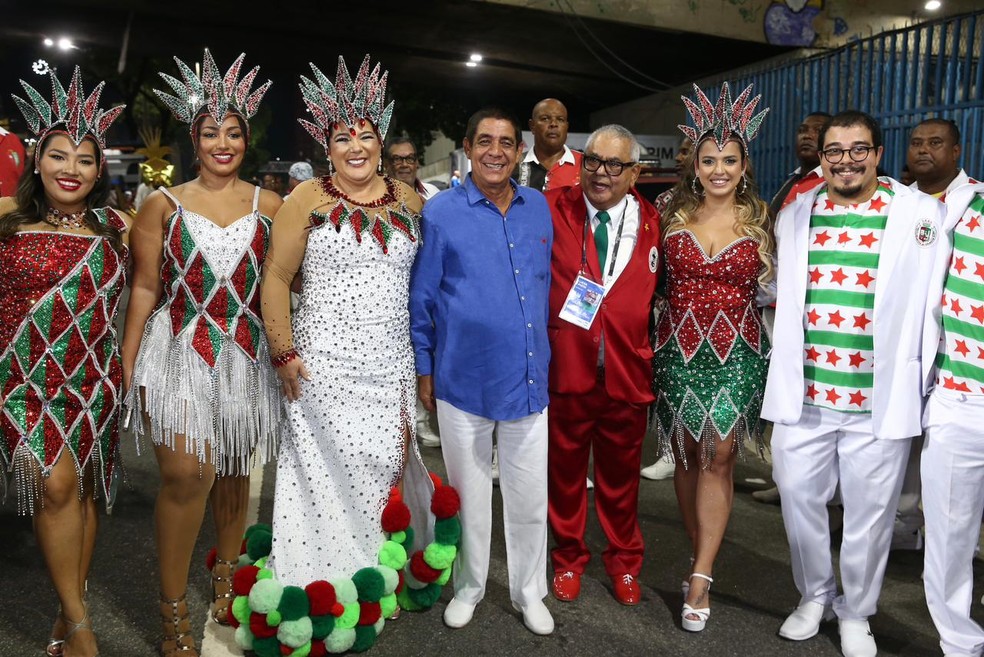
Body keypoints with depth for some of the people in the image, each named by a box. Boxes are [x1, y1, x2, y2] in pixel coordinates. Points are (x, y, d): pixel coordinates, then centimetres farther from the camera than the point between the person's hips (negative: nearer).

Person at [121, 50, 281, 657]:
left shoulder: (269, 205, 4)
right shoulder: (164, 205, 2)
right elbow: (145, 288, 1)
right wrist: (129, 366, -2)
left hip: (246, 356, 2)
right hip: (179, 353, -2)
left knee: (234, 470, 12)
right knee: (186, 474, -9)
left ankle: (226, 573, 35)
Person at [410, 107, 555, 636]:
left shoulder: (538, 207, 5)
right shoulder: (441, 212, -5)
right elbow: (422, 297, -1)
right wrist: (424, 369, 1)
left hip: (528, 375, 3)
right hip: (463, 377, -2)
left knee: (530, 494, 11)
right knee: (469, 492, 13)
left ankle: (529, 591, 31)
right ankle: (468, 587, 34)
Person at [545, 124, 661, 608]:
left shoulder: (651, 223, 2)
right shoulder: (553, 210, -5)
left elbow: (655, 295, 6)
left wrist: (654, 355, -1)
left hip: (627, 370, 2)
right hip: (566, 367, -1)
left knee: (620, 472, 17)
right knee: (566, 468, 14)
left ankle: (624, 563, 37)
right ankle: (568, 559, 36)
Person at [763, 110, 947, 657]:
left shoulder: (923, 213, -2)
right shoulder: (794, 215, 8)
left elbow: (936, 303, -2)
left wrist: (921, 382, -3)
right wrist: (785, 370, 11)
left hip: (881, 401, -2)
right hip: (802, 396, 3)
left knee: (870, 513, 10)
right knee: (800, 500, 11)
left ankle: (856, 613, 32)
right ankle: (815, 596, 35)